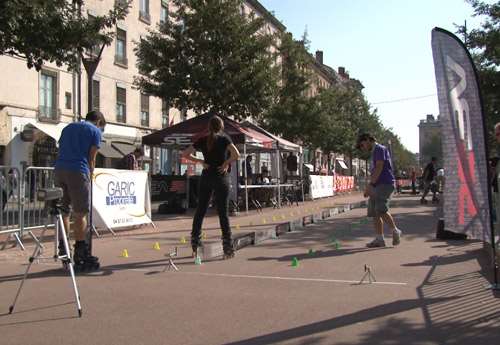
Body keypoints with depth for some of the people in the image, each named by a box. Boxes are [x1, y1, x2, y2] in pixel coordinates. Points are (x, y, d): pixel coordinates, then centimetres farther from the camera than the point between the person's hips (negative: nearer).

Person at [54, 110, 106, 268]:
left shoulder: (68, 127, 26)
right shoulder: (95, 130, 8)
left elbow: (62, 150, 23)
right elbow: (91, 159, 3)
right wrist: (90, 177, 12)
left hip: (59, 169, 6)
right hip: (77, 171, -6)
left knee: (63, 211, 14)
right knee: (80, 213, 0)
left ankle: (62, 249, 14)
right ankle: (80, 253, 3)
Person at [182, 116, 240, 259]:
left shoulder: (202, 140, 6)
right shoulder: (224, 138, -4)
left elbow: (185, 154, 4)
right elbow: (236, 154, -19)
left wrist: (200, 161, 4)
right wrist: (226, 163, -6)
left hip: (206, 177, 3)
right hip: (221, 178, -3)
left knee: (200, 211, 11)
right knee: (223, 213, 0)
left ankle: (194, 246, 14)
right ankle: (228, 249, 1)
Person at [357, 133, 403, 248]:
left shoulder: (380, 149, -4)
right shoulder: (374, 152, 25)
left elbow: (379, 167, -16)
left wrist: (370, 185, -22)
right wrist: (369, 188, 21)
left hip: (385, 184, -10)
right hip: (377, 186, 10)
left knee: (381, 210, -20)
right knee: (374, 213, 3)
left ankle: (395, 231, -3)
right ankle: (379, 239, 5)